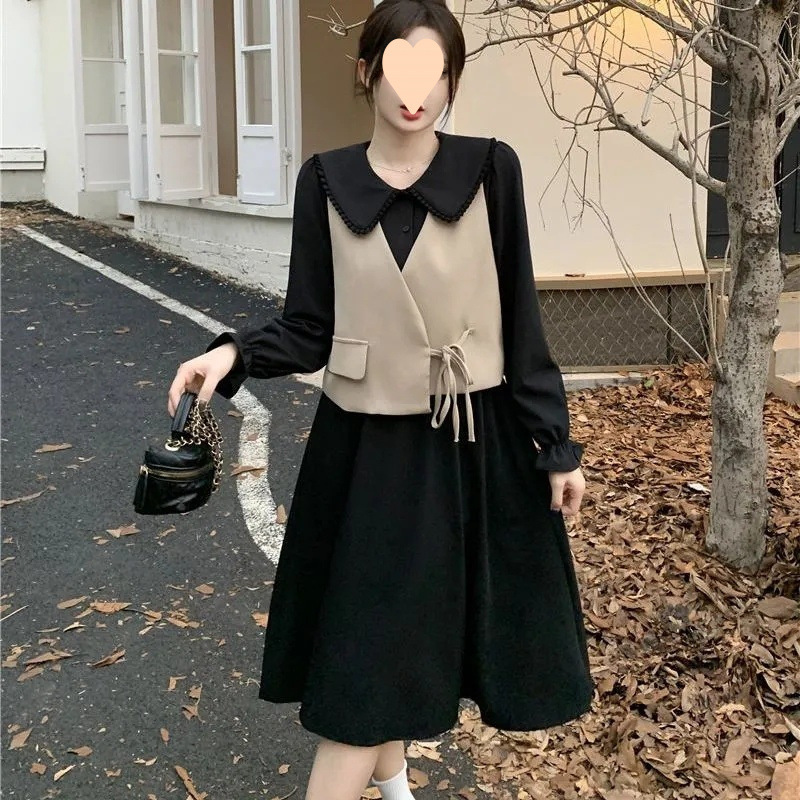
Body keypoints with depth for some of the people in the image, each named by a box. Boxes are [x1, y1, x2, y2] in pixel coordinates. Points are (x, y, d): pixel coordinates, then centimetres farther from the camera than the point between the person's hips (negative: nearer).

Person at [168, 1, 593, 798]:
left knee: (390, 643, 6)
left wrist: (557, 443, 0)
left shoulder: (490, 168, -5)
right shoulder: (326, 180, -1)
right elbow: (310, 328, 1)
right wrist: (234, 352, -18)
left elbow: (519, 316, -2)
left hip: (473, 443, -1)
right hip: (366, 446, 1)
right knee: (365, 649, 10)